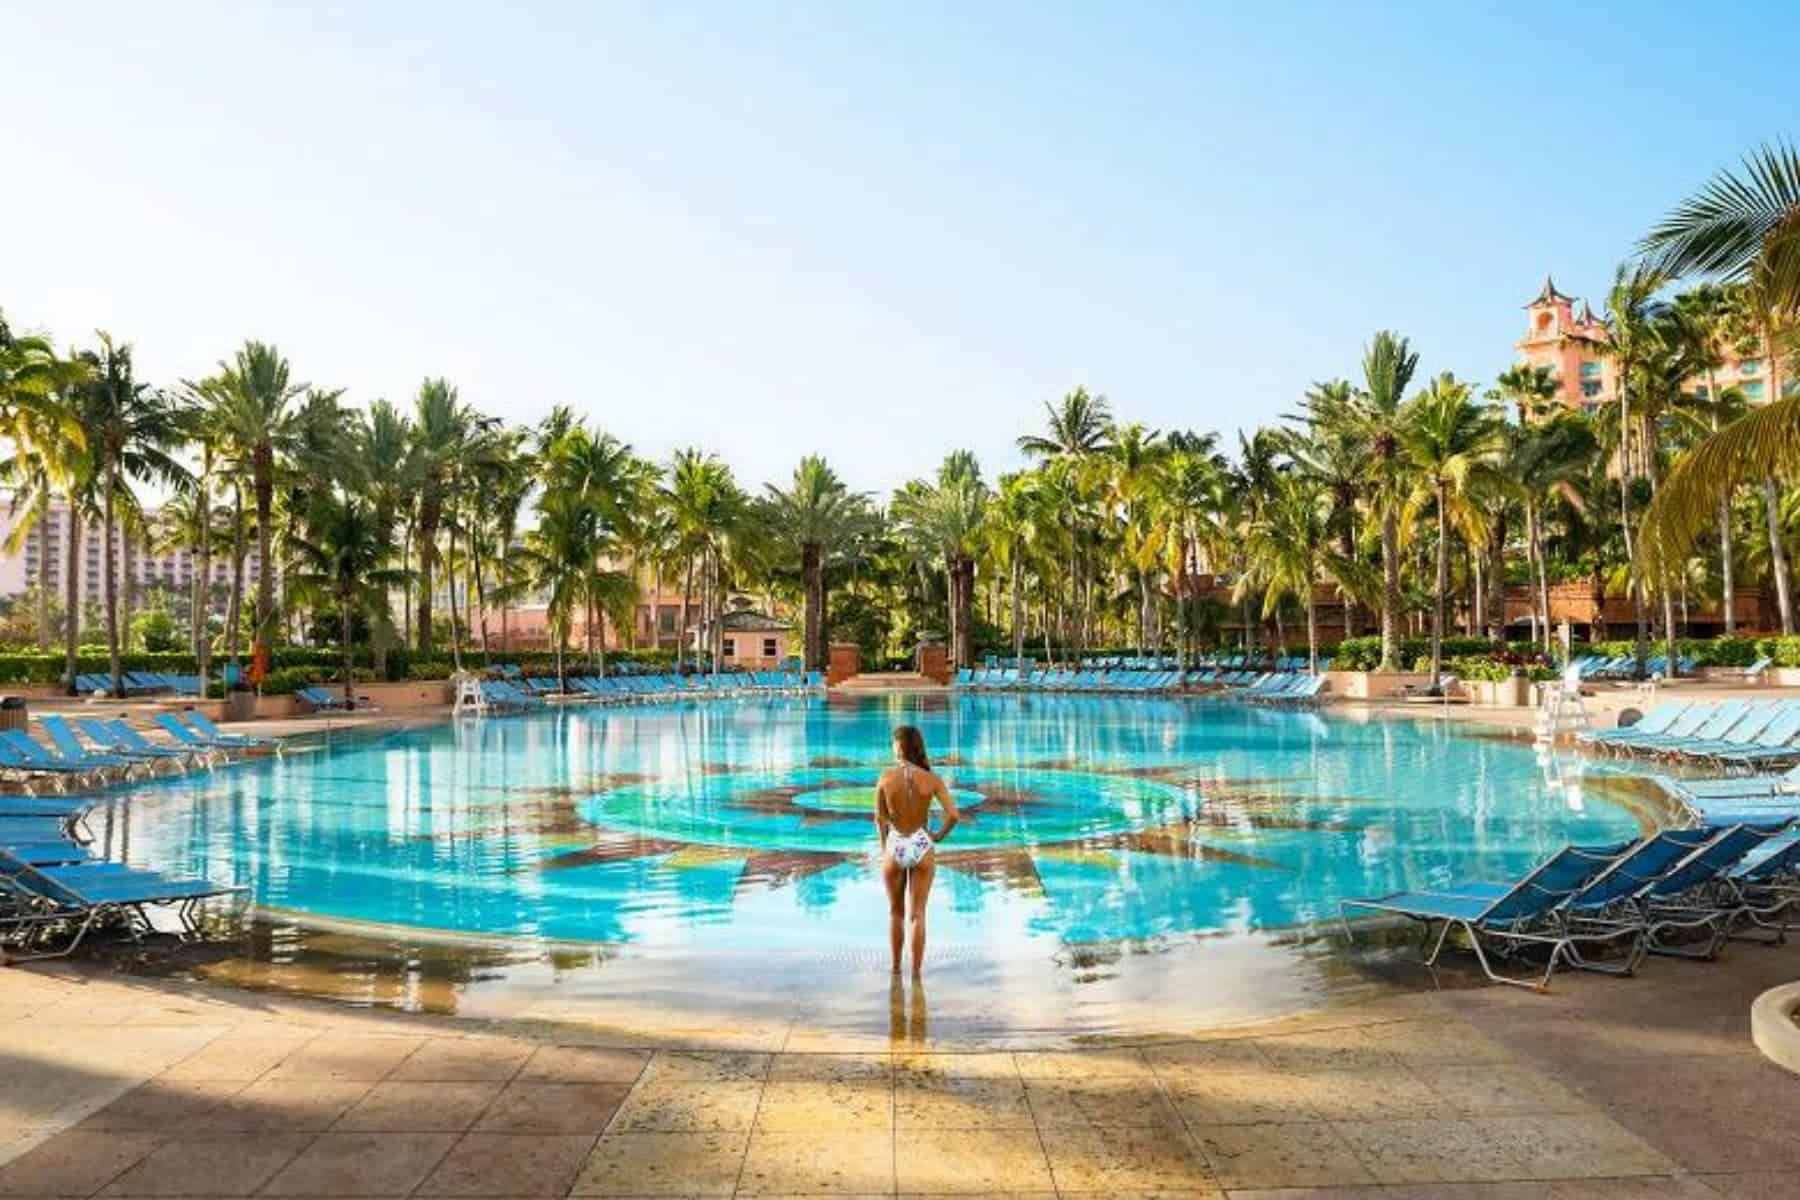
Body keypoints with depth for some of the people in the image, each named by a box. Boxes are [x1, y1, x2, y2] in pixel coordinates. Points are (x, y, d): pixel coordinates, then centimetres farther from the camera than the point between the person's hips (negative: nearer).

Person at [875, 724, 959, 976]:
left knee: (896, 913, 20)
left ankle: (896, 968, 31)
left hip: (895, 848, 0)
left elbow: (880, 818, -7)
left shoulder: (886, 777, -11)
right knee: (918, 915, 10)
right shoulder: (932, 779, -10)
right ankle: (916, 974, 11)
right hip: (922, 849, 0)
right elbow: (953, 815, -14)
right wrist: (939, 836, 5)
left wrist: (884, 847, 9)